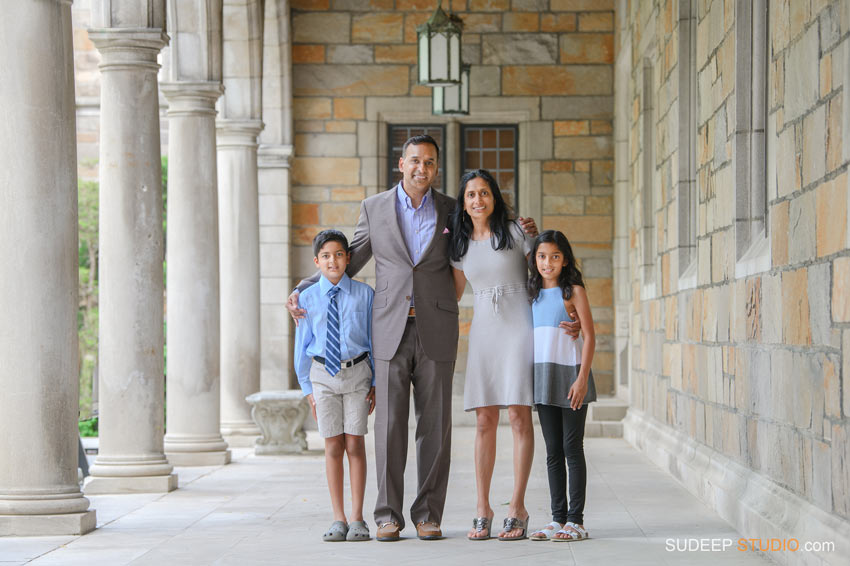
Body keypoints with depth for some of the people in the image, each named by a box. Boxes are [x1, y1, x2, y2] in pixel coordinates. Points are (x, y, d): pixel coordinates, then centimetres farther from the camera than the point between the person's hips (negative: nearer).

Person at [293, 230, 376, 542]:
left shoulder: (364, 294, -1)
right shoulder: (308, 298, 1)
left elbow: (374, 338, 4)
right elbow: (302, 346, 7)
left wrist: (376, 382, 2)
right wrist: (307, 387, 6)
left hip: (357, 373, -1)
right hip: (323, 374, 1)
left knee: (355, 445, 0)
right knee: (333, 447, 4)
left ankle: (357, 519, 7)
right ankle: (338, 520, 9)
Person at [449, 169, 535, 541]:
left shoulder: (515, 232, -1)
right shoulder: (460, 244, 11)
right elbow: (452, 294, 21)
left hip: (519, 327, -3)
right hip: (483, 329, 3)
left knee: (519, 415, -8)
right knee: (485, 421, 0)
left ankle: (518, 508, -4)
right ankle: (483, 510, 2)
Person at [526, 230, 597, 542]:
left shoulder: (574, 291, -4)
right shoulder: (534, 294, 12)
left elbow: (589, 336, -7)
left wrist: (582, 378, -15)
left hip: (570, 373, -5)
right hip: (542, 376, 5)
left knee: (572, 448, -3)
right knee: (553, 452, 7)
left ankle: (576, 520, -1)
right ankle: (558, 518, 11)